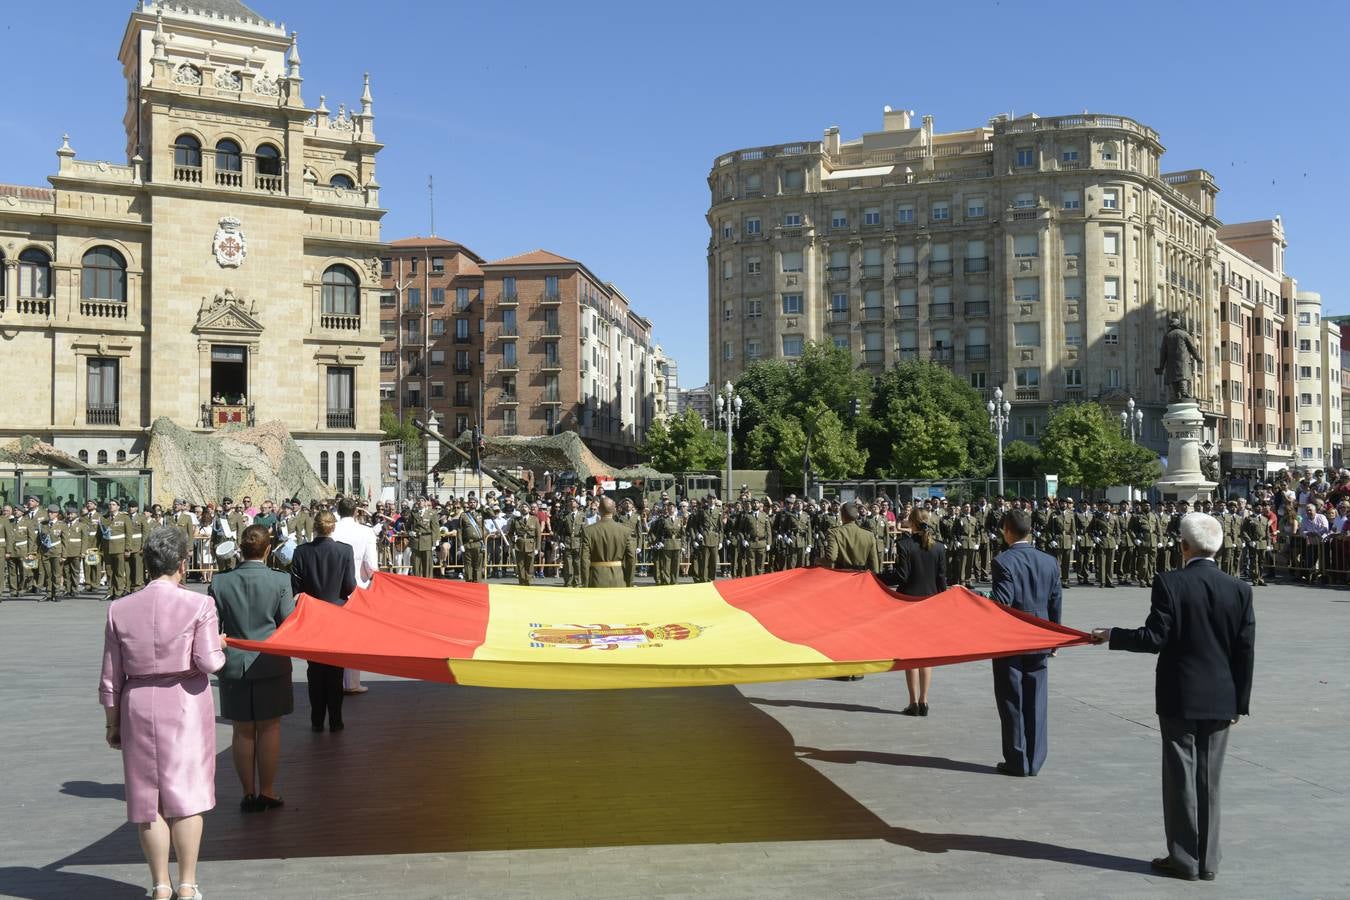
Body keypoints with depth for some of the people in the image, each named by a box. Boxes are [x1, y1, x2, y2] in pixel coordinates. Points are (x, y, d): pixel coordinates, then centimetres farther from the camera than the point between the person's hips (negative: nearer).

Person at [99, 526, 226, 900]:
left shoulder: (120, 609, 0)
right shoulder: (198, 605, -10)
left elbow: (112, 676, 4)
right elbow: (209, 662, -14)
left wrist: (112, 721, 14)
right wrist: (220, 647, 7)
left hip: (138, 707, 2)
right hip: (186, 705, -2)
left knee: (148, 798, 11)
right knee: (186, 793, 8)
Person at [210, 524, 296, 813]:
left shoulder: (220, 582, -5)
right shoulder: (280, 581, -11)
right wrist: (296, 603, 14)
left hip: (234, 665, 2)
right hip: (270, 665, -1)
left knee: (243, 731, 9)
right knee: (269, 728, 9)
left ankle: (249, 793, 17)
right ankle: (267, 792, 13)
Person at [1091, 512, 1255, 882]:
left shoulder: (1169, 584, -12)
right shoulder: (1239, 589, 0)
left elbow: (1154, 638, -15)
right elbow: (1245, 652, 1)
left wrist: (1110, 636, -1)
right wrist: (1240, 702, 9)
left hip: (1179, 698, -4)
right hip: (1221, 700, 4)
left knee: (1181, 778, 5)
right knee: (1209, 780, 12)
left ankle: (1184, 859, 11)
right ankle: (1207, 861, 18)